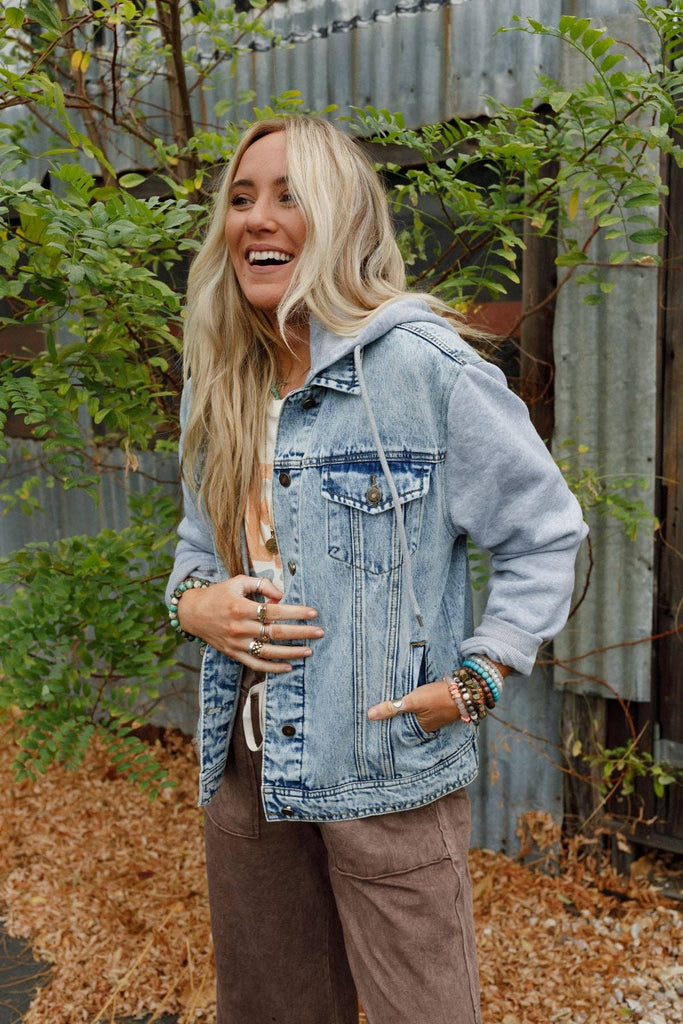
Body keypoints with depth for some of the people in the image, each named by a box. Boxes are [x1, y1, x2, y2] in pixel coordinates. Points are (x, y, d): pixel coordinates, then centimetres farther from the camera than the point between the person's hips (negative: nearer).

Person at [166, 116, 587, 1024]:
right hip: (248, 762, 6)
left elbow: (547, 532, -7)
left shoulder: (423, 366, -14)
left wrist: (476, 682, -12)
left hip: (384, 769, -6)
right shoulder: (218, 387, 7)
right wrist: (192, 601, -2)